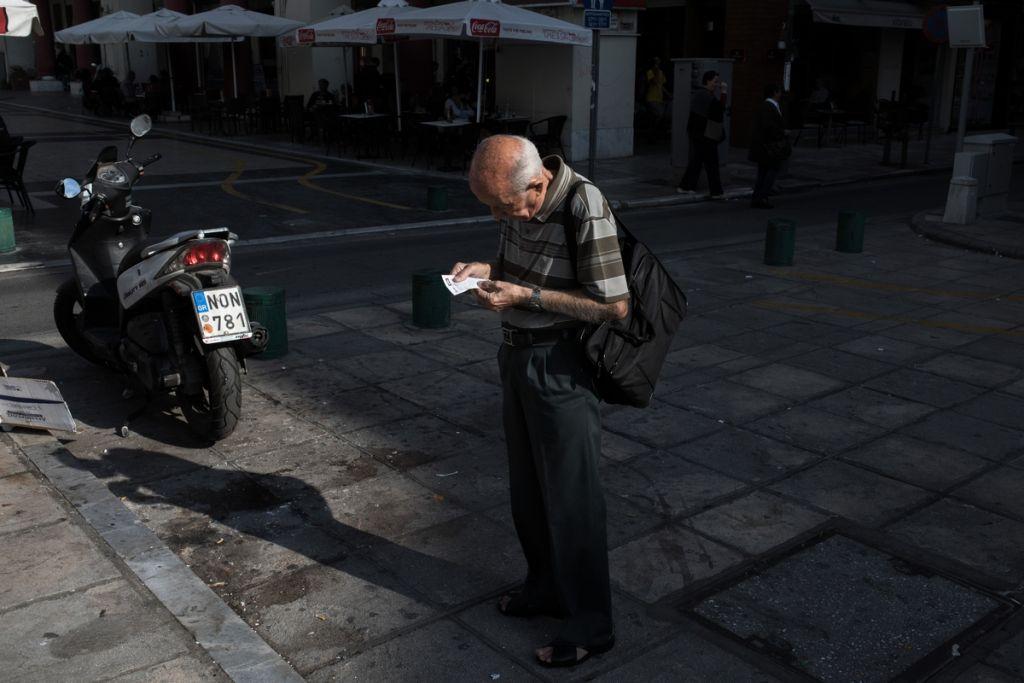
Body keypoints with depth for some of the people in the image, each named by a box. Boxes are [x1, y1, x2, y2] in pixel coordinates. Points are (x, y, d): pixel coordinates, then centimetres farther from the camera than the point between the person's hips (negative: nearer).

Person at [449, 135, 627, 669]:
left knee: (570, 497, 3)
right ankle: (546, 588, 40)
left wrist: (526, 296, -24)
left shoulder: (585, 210, -25)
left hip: (560, 365, -8)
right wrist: (486, 270, -5)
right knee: (527, 486, 19)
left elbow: (614, 306, -22)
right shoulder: (517, 199, -1)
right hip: (517, 354, 8)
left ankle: (589, 625, 20)